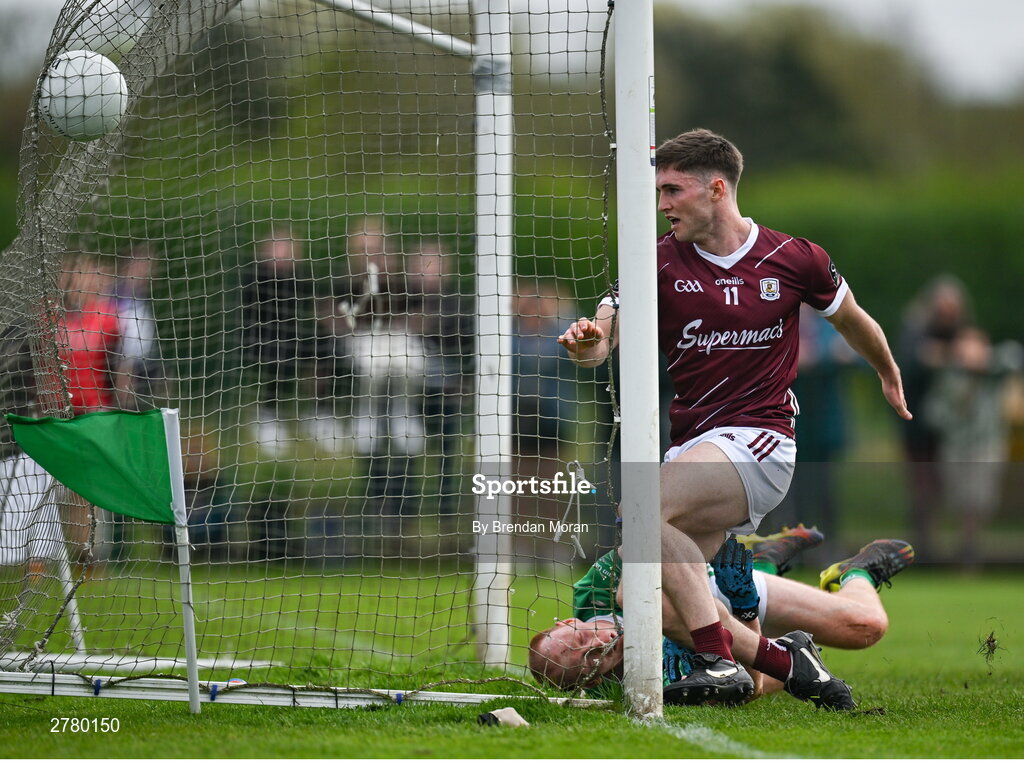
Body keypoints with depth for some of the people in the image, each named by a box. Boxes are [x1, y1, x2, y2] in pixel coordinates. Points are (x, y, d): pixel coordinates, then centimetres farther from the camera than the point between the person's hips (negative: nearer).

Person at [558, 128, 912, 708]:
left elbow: (852, 320, 19)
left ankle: (721, 661, -30)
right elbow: (602, 339, -8)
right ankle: (787, 662, 6)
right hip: (690, 442, 5)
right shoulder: (659, 264, 3)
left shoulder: (795, 260, -1)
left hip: (759, 439, -5)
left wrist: (890, 377, 34)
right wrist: (587, 341, -32)